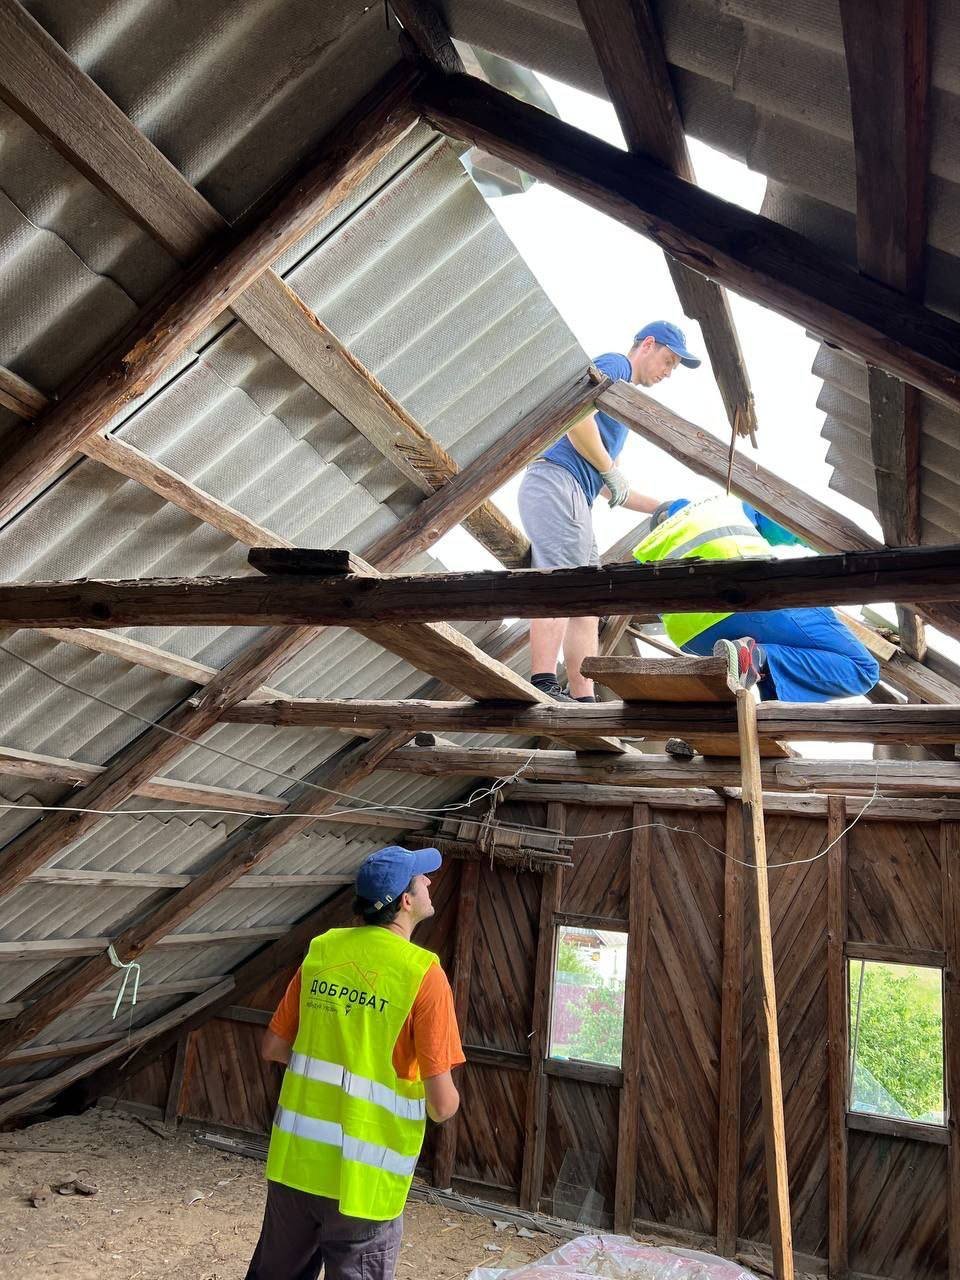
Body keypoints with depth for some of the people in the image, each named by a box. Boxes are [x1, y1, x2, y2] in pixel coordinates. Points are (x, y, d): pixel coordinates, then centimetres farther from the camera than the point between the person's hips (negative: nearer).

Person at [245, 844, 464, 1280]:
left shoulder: (322, 950, -2)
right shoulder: (423, 973, -17)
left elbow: (273, 1047, 7)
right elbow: (443, 1105, -17)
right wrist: (446, 1100, 5)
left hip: (294, 1160, 5)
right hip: (363, 1180, -5)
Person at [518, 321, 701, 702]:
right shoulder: (615, 364, 6)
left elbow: (607, 488, 33)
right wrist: (610, 470, -8)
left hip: (577, 499, 10)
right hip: (556, 480, -10)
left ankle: (584, 700, -1)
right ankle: (544, 686, -30)